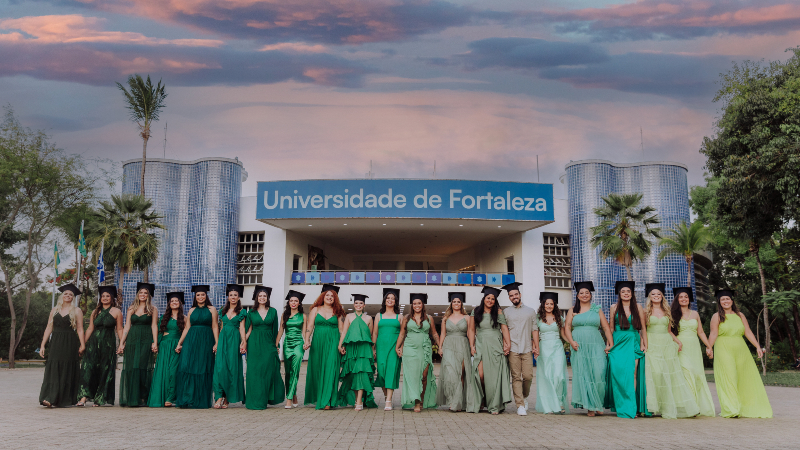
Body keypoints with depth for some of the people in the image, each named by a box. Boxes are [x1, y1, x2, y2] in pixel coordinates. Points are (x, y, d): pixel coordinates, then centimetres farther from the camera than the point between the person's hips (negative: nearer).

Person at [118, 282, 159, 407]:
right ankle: (130, 398, 6)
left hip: (146, 341, -3)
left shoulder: (153, 309, 6)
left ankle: (142, 398, -2)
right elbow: (127, 326, 11)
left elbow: (154, 326, 0)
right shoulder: (131, 309, 14)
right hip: (132, 340, 3)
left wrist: (155, 343, -9)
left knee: (143, 368, -7)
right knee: (130, 368, 0)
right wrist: (121, 343, 4)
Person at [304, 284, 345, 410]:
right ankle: (316, 398, 22)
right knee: (317, 371, 6)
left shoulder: (337, 312, 8)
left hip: (332, 343, -1)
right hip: (318, 342, 1)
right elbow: (309, 326, 3)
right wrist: (307, 341, -9)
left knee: (330, 370, -12)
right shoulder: (315, 310, 9)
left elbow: (341, 329, 6)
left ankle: (326, 401, -15)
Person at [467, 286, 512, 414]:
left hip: (495, 346, -1)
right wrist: (472, 345, 1)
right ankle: (481, 400, 13)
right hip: (480, 345, 1)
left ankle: (494, 405, 7)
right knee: (480, 375, -9)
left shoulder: (498, 312, 5)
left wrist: (508, 344, -11)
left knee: (494, 375, -3)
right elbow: (471, 330, 11)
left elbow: (504, 328, 0)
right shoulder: (476, 312, 9)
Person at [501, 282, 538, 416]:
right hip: (512, 349, -1)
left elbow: (534, 329, 12)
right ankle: (520, 405, -2)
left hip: (527, 349, 1)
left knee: (528, 376, -5)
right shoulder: (505, 312, 12)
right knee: (516, 377, -5)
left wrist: (536, 346, 4)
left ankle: (525, 396, 23)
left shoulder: (530, 311, 14)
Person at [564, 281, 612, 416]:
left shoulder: (597, 310, 12)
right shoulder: (572, 310, 12)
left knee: (598, 373, -11)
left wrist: (611, 344, -5)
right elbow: (567, 327, 7)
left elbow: (606, 328, 7)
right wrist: (571, 341, -9)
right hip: (579, 348, 0)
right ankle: (589, 406, 4)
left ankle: (598, 404, 3)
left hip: (596, 346, 0)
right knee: (583, 375, -3)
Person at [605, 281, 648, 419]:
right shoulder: (614, 308, 8)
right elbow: (611, 328, 11)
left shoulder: (638, 308, 7)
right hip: (618, 343, 0)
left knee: (632, 374, -8)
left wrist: (645, 345, -1)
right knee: (618, 374, -6)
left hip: (633, 343, 0)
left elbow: (643, 328, 7)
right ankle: (621, 407, 3)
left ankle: (631, 408, -2)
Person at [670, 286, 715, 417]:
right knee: (686, 373, -14)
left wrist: (709, 347, 11)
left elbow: (700, 332, 16)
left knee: (698, 374, -1)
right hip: (681, 349, -4)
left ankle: (702, 406, 6)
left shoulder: (695, 314, 15)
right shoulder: (674, 314, 4)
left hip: (694, 348, 4)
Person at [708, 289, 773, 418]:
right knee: (728, 378, -7)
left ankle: (749, 407, 18)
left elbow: (748, 332, 9)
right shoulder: (717, 316, 3)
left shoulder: (740, 315, 13)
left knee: (746, 377, 6)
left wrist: (757, 346, 0)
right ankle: (731, 409, -5)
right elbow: (713, 334, -6)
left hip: (741, 350, 4)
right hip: (724, 351, -4)